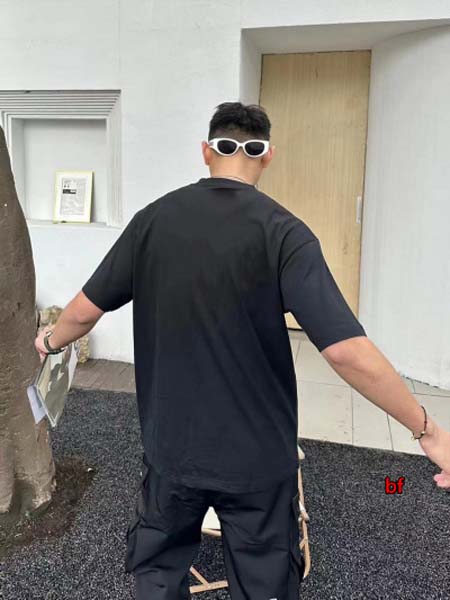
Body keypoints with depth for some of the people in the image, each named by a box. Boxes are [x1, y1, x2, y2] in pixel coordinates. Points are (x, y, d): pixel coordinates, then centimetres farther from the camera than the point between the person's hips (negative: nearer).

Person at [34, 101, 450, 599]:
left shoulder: (153, 218, -6)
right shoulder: (282, 231, -16)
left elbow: (85, 311, 1)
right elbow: (347, 352, -23)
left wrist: (51, 342, 23)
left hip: (172, 446, 3)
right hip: (257, 455, -2)